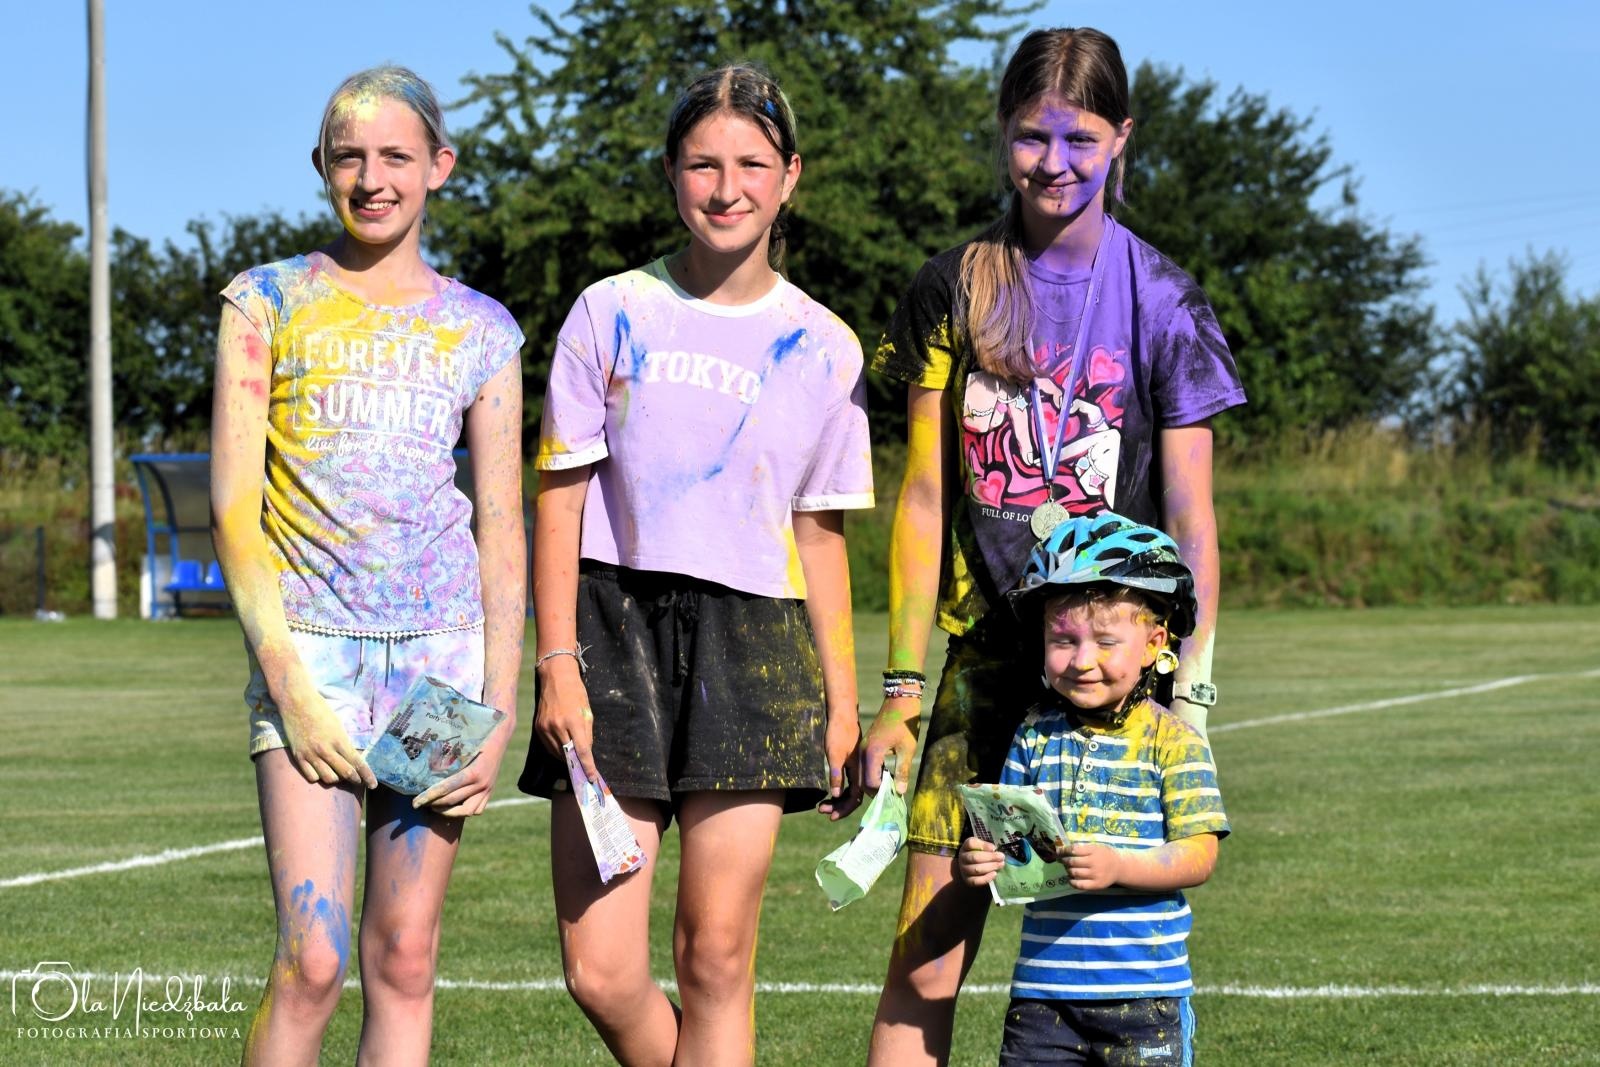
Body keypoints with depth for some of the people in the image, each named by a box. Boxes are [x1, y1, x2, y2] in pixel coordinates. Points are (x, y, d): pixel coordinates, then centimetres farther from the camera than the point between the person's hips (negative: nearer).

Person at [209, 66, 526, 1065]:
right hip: (309, 646, -2)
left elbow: (502, 534, 10)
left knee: (405, 957, 2)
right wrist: (289, 685, -9)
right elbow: (234, 508, 0)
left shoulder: (480, 329, 11)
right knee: (313, 960, -13)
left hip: (443, 647, 2)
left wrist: (500, 712, 0)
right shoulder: (267, 302, 6)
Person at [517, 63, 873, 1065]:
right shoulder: (613, 314, 5)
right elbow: (560, 499, 4)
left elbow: (820, 536, 12)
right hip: (615, 621, 0)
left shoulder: (823, 347, 8)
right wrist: (558, 662, -5)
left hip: (753, 639, 0)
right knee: (601, 974, -6)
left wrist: (843, 701, 9)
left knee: (717, 956, -4)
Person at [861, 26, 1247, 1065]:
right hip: (981, 654, 1)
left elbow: (1191, 518, 1)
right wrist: (902, 688, 2)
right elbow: (924, 499, 7)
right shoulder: (954, 291, 6)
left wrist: (1191, 690, -6)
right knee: (925, 962, -4)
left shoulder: (1162, 302, 1)